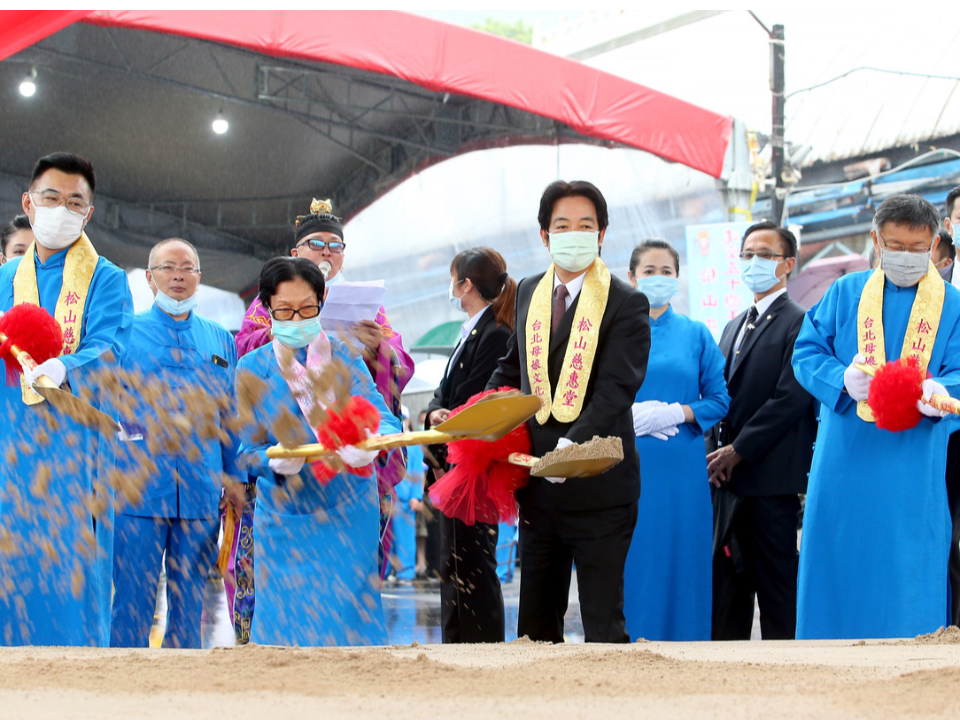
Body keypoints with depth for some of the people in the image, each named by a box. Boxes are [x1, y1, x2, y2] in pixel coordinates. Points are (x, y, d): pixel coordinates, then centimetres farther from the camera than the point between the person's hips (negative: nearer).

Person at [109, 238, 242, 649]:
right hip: (137, 490, -3)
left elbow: (231, 418, 19)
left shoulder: (220, 341, 16)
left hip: (201, 495, 3)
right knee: (132, 602, -6)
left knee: (189, 603, 6)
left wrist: (235, 481, 12)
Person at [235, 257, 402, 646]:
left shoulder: (344, 357, 1)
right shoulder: (252, 368, 1)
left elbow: (379, 416, -12)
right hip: (285, 519, 0)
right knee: (286, 624, 0)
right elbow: (248, 450, -2)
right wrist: (277, 462, -25)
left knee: (348, 620, -1)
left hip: (348, 514, 0)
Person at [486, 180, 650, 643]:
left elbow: (617, 387, -18)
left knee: (603, 623, -1)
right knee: (535, 624, 12)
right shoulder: (529, 293, 12)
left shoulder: (626, 304, -7)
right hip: (538, 483, 6)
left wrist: (574, 445, -32)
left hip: (598, 488, -6)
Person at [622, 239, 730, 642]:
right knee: (630, 562, -4)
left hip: (681, 470, 1)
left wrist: (677, 413, -10)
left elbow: (720, 401, 6)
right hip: (627, 467, -1)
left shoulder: (696, 334, 11)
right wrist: (629, 414, -13)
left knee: (680, 560, -1)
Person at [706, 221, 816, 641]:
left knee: (777, 586, -4)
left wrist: (738, 452, -14)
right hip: (730, 479, 8)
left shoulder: (799, 323, -6)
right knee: (728, 587, 9)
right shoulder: (733, 327, 21)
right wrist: (716, 451, 3)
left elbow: (790, 399, -14)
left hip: (771, 479, -8)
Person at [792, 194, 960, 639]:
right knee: (836, 568, 3)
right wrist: (843, 380, -15)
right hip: (844, 463, 1)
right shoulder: (845, 294, 10)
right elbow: (807, 352, 6)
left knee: (907, 577, -2)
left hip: (915, 466, -1)